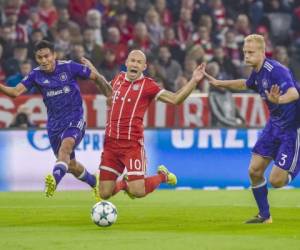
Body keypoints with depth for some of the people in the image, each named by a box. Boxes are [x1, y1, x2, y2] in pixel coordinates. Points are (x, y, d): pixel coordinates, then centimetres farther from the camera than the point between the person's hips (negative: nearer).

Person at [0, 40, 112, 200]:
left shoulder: (69, 67, -8)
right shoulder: (36, 75, -2)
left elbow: (97, 78, 1)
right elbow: (16, 92, -13)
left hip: (75, 119, -4)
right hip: (54, 124, 4)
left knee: (66, 145, -34)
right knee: (71, 165, 11)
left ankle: (54, 180, -55)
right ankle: (95, 183, 38)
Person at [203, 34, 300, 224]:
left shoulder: (275, 70, -25)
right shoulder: (258, 72, 2)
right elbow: (246, 84, 28)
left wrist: (279, 100, -62)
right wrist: (219, 83, 30)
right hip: (275, 124, 8)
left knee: (276, 180, -12)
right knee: (255, 171, 4)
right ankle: (264, 215, 21)